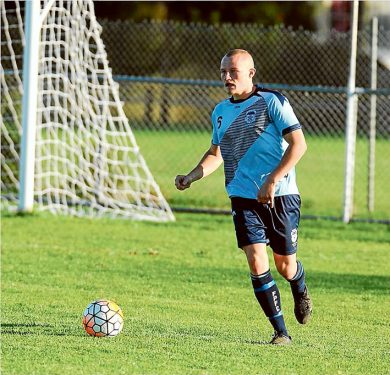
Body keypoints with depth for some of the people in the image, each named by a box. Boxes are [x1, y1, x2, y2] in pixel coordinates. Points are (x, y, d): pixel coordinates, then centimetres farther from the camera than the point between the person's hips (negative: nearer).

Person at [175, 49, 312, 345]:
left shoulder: (271, 102, -9)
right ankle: (281, 332, -4)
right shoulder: (220, 112, 10)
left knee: (285, 266, 6)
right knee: (256, 262, -12)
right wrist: (192, 177, 7)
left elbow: (298, 144, -14)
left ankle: (301, 292, 44)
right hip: (243, 198, 4)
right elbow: (215, 153, 25)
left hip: (280, 196, -4)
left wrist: (272, 181, -22)